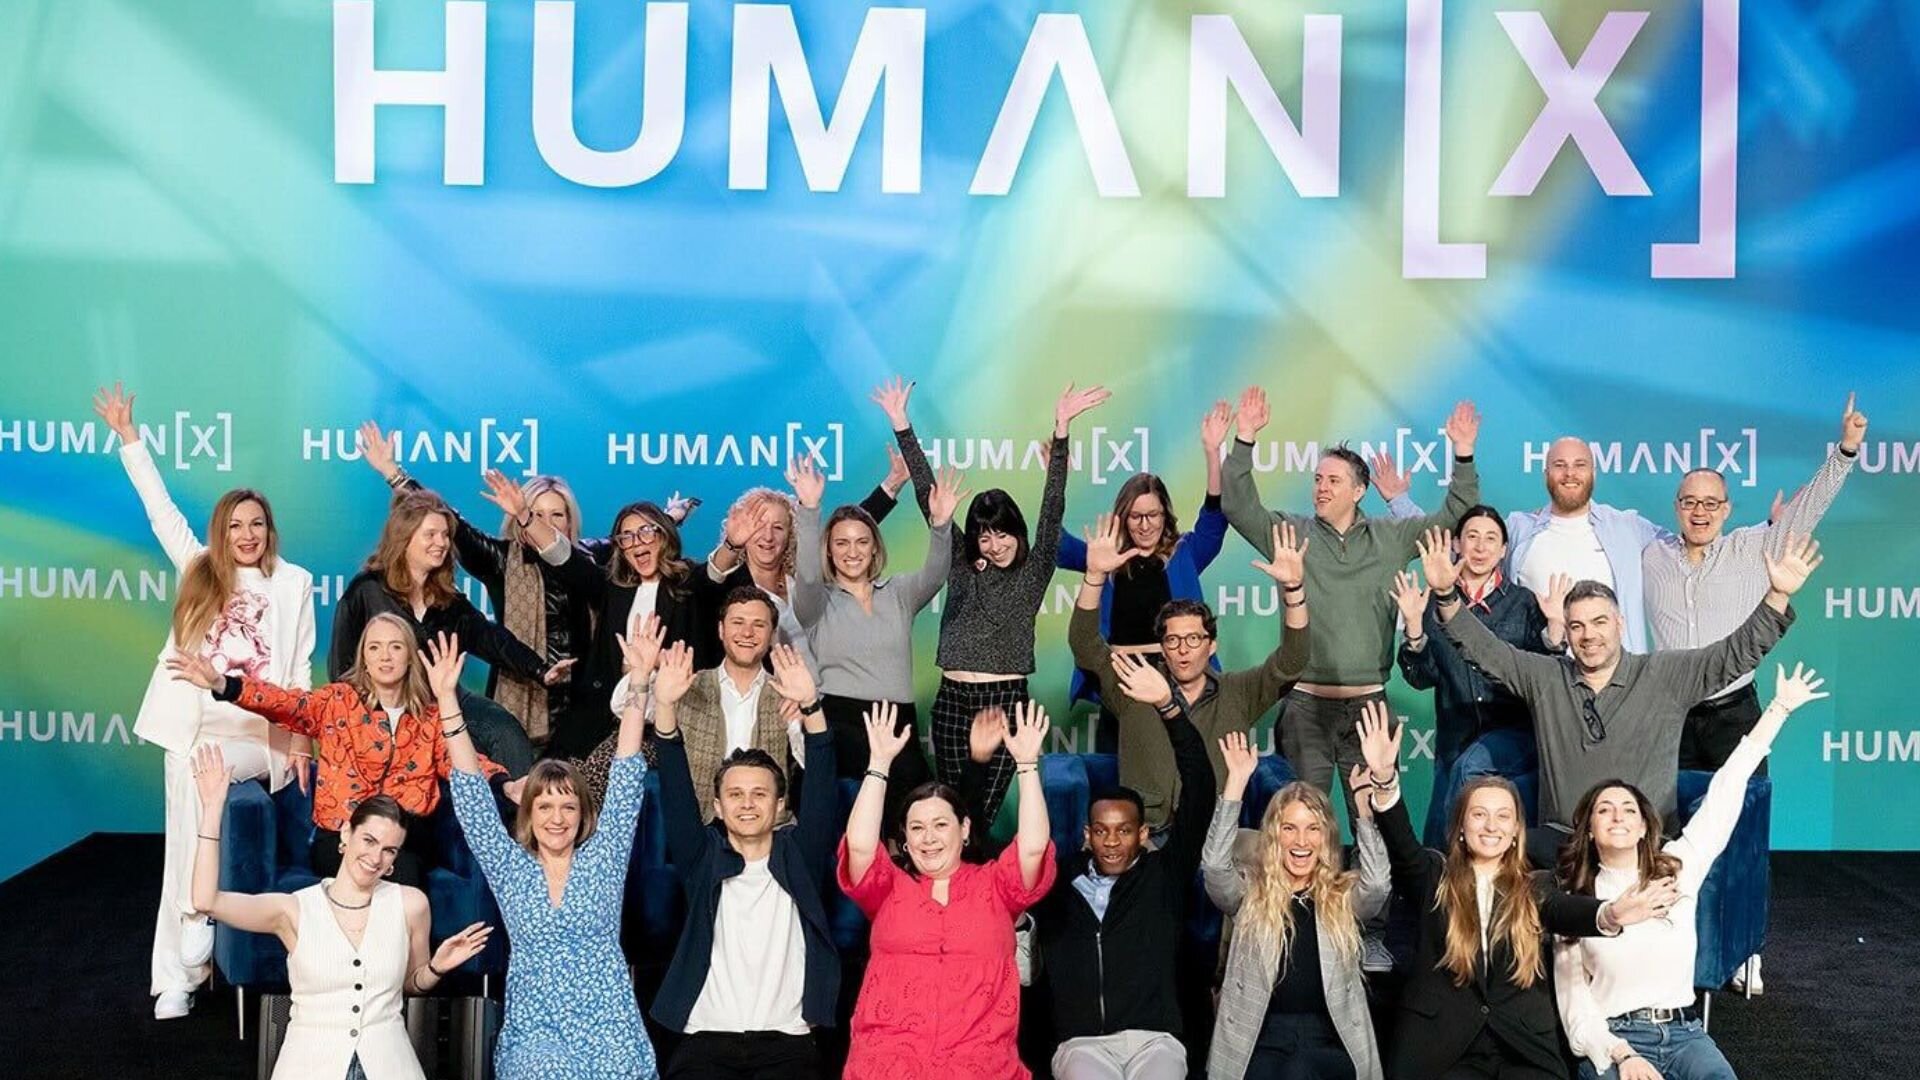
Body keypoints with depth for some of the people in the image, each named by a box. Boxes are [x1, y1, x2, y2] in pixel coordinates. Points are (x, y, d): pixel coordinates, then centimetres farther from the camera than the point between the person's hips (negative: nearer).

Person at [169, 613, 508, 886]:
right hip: (340, 839, -1)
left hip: (407, 839, 2)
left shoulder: (430, 716, 13)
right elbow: (287, 704, -10)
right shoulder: (338, 702, 6)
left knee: (404, 869, -32)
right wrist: (222, 685, -30)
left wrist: (503, 784, -22)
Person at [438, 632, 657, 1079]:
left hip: (610, 1032, 1)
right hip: (536, 1034, -1)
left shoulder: (603, 859, 8)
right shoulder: (510, 869, 9)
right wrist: (447, 701, -4)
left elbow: (627, 777, 2)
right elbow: (472, 792, 3)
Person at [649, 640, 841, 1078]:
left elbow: (821, 792, 0)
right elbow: (677, 795, 2)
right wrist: (665, 706, -11)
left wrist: (811, 706, -14)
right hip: (706, 1041, 0)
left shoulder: (799, 857, 12)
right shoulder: (703, 859, 13)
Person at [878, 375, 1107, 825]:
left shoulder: (1032, 572, 5)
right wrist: (901, 426, 5)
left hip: (1007, 702, -3)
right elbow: (927, 495, 8)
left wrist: (1061, 430, -16)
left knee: (984, 815, -6)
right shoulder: (961, 566, 11)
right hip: (953, 701, 3)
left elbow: (1051, 509, -5)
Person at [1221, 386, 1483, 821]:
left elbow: (1455, 517, 10)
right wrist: (1244, 440, -14)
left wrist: (1463, 455, -2)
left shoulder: (1391, 537, 9)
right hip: (1306, 703, -1)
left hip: (1369, 700, 1)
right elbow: (1239, 507, -5)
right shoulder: (1291, 533, 5)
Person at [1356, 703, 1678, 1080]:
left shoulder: (1535, 886, 13)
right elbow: (1402, 847, -8)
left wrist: (1610, 914, -31)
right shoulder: (1435, 876, 11)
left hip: (1524, 1049, 1)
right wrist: (1385, 778, -27)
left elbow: (1565, 912, -7)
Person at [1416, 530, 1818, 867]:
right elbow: (1484, 649, 8)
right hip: (1559, 841, 2)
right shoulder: (1544, 678, 10)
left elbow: (1739, 652, -1)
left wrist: (1778, 596, -14)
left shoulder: (1665, 676, 4)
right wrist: (1446, 596, -5)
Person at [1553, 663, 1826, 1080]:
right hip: (1613, 1040, -3)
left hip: (1684, 1032, 3)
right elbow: (1574, 1001, 0)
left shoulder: (1677, 869, 9)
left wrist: (1780, 707, 8)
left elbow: (1724, 796, 8)